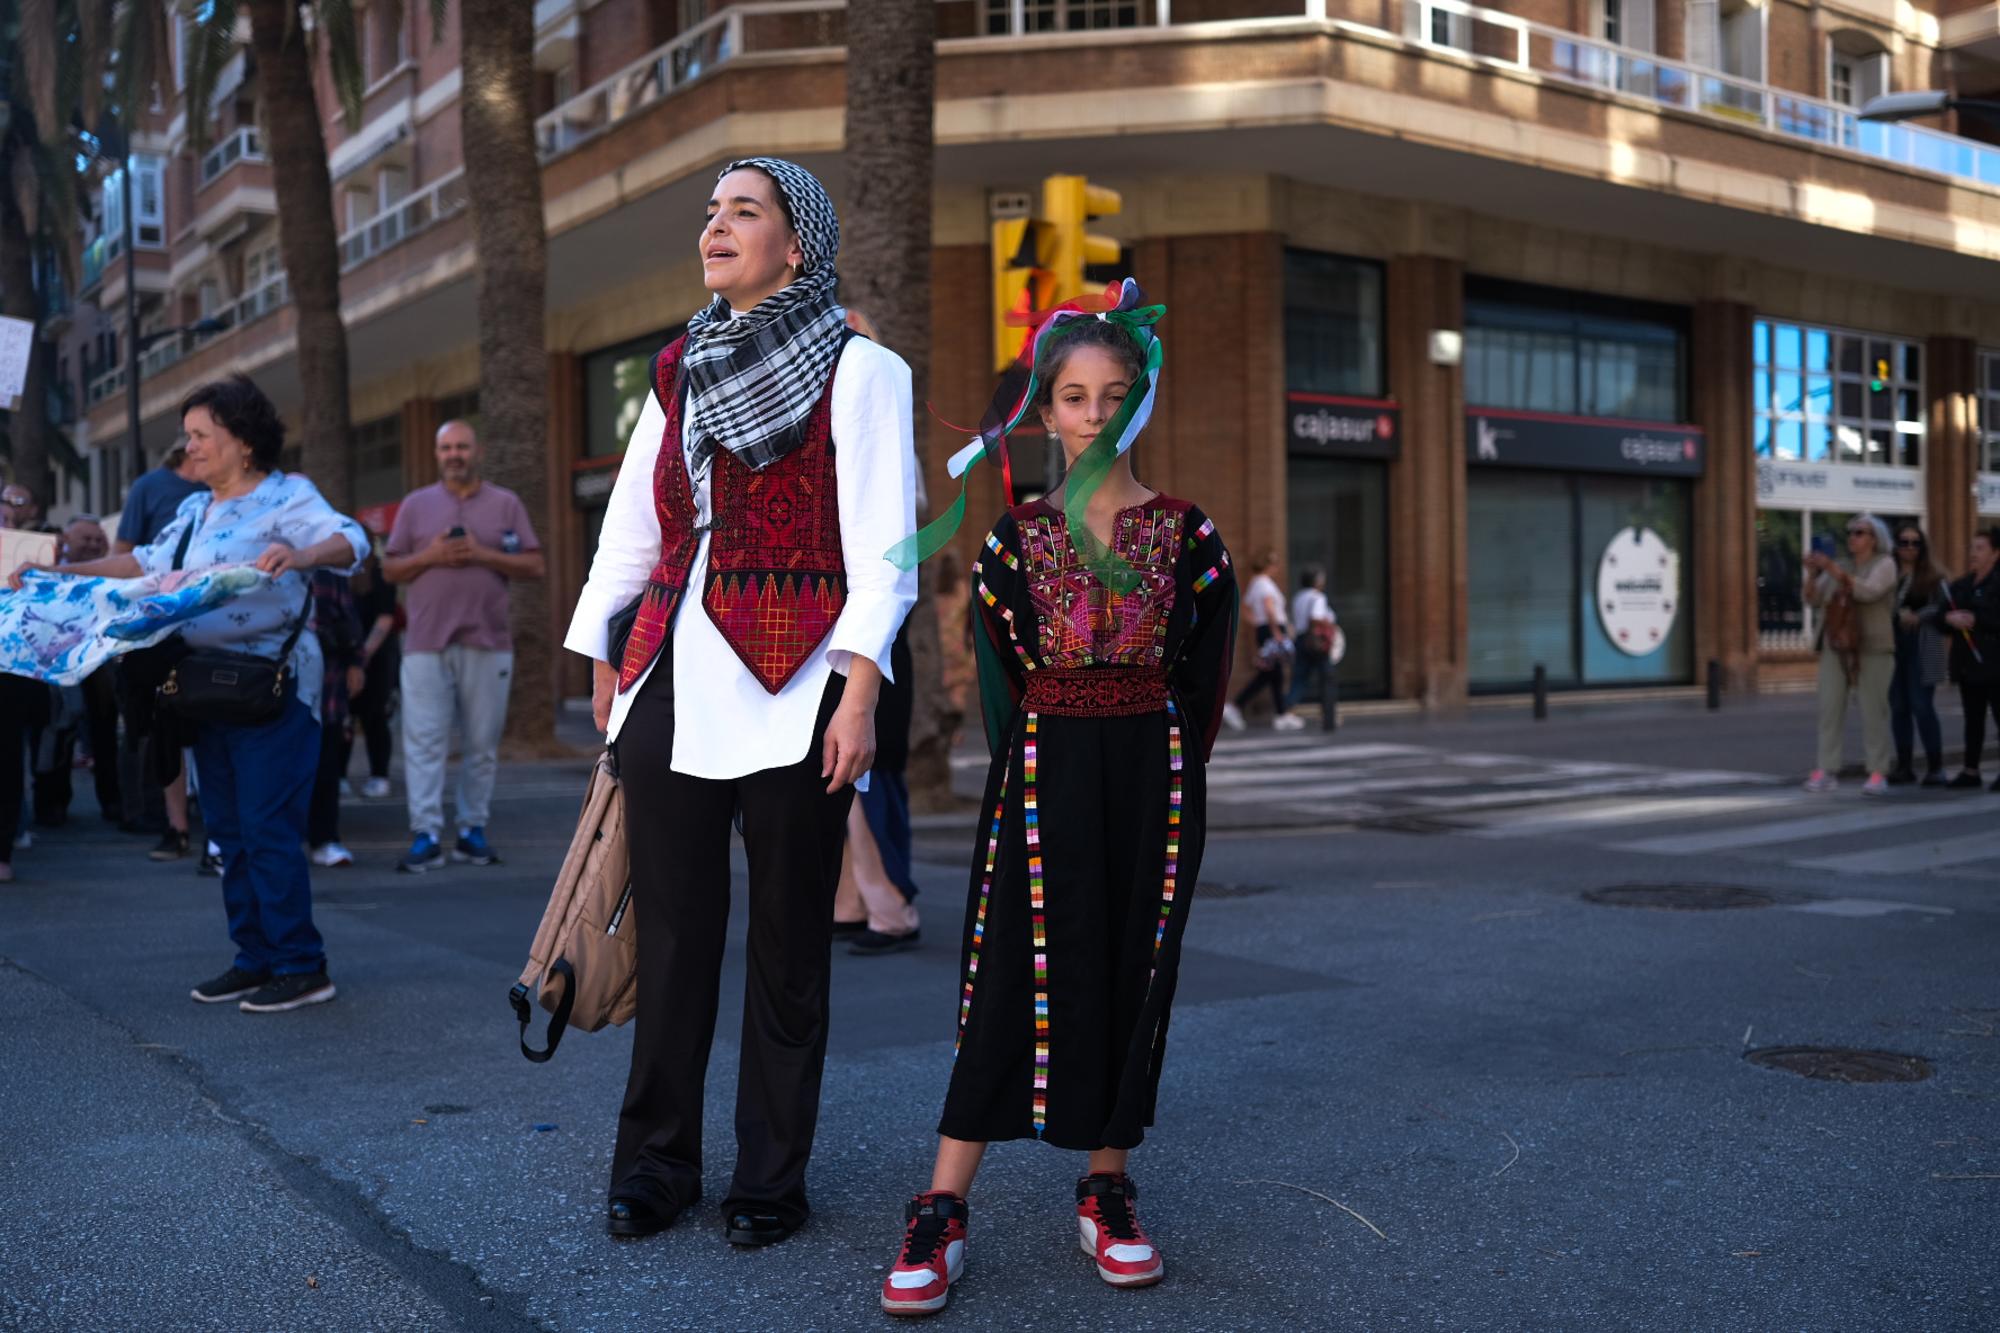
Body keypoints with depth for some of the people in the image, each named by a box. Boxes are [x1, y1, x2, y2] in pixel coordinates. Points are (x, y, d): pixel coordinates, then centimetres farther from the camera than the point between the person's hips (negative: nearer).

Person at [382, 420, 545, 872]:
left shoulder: (506, 504, 9)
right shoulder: (415, 504, 13)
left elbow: (536, 565, 3)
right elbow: (390, 569, 12)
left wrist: (484, 555, -10)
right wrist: (429, 556, -7)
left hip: (487, 643, 0)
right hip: (426, 643, 0)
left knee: (482, 743, 4)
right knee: (423, 741, -6)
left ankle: (473, 830, 13)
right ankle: (426, 836, -6)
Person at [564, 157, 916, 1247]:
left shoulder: (858, 370, 0)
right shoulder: (681, 372, 17)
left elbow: (882, 551, -8)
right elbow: (631, 529, 20)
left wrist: (858, 694, -16)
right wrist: (602, 666, 16)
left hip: (793, 687, -4)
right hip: (671, 680, 5)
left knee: (789, 941, 4)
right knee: (671, 933, 7)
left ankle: (771, 1175, 16)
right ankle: (654, 1161, 20)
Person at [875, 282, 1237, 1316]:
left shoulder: (1187, 537, 4)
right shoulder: (1015, 540, 3)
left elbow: (1200, 684, 5)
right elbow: (1003, 686, 1)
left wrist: (1166, 782, 0)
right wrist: (1039, 773, -5)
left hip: (1152, 778, 2)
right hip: (1042, 776, -1)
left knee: (1133, 976, 7)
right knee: (1018, 979, -5)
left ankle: (1106, 1191, 21)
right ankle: (942, 1211, 0)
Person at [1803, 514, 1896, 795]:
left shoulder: (1884, 563, 1)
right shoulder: (1839, 566, 15)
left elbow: (1869, 591, -17)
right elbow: (1813, 599, 10)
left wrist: (1832, 569, -21)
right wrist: (1812, 573, -7)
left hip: (1871, 648, -4)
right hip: (1835, 648, 4)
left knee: (1874, 712, -5)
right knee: (1830, 708, -2)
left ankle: (1878, 774, -2)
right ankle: (1827, 771, -2)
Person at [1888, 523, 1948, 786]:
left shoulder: (1933, 575, 3)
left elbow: (1942, 607, -4)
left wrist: (1917, 617, -17)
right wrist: (1899, 613, -13)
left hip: (1922, 649, -3)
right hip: (1892, 647, 3)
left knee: (1922, 706, -8)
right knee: (1898, 707, 6)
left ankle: (1935, 767, 0)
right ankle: (1904, 767, 14)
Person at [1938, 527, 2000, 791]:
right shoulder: (1960, 585, 14)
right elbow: (1938, 620, 11)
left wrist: (1975, 620, -21)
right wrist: (1949, 619, -9)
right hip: (1967, 662, 6)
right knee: (1973, 718, 11)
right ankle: (1971, 770, 15)